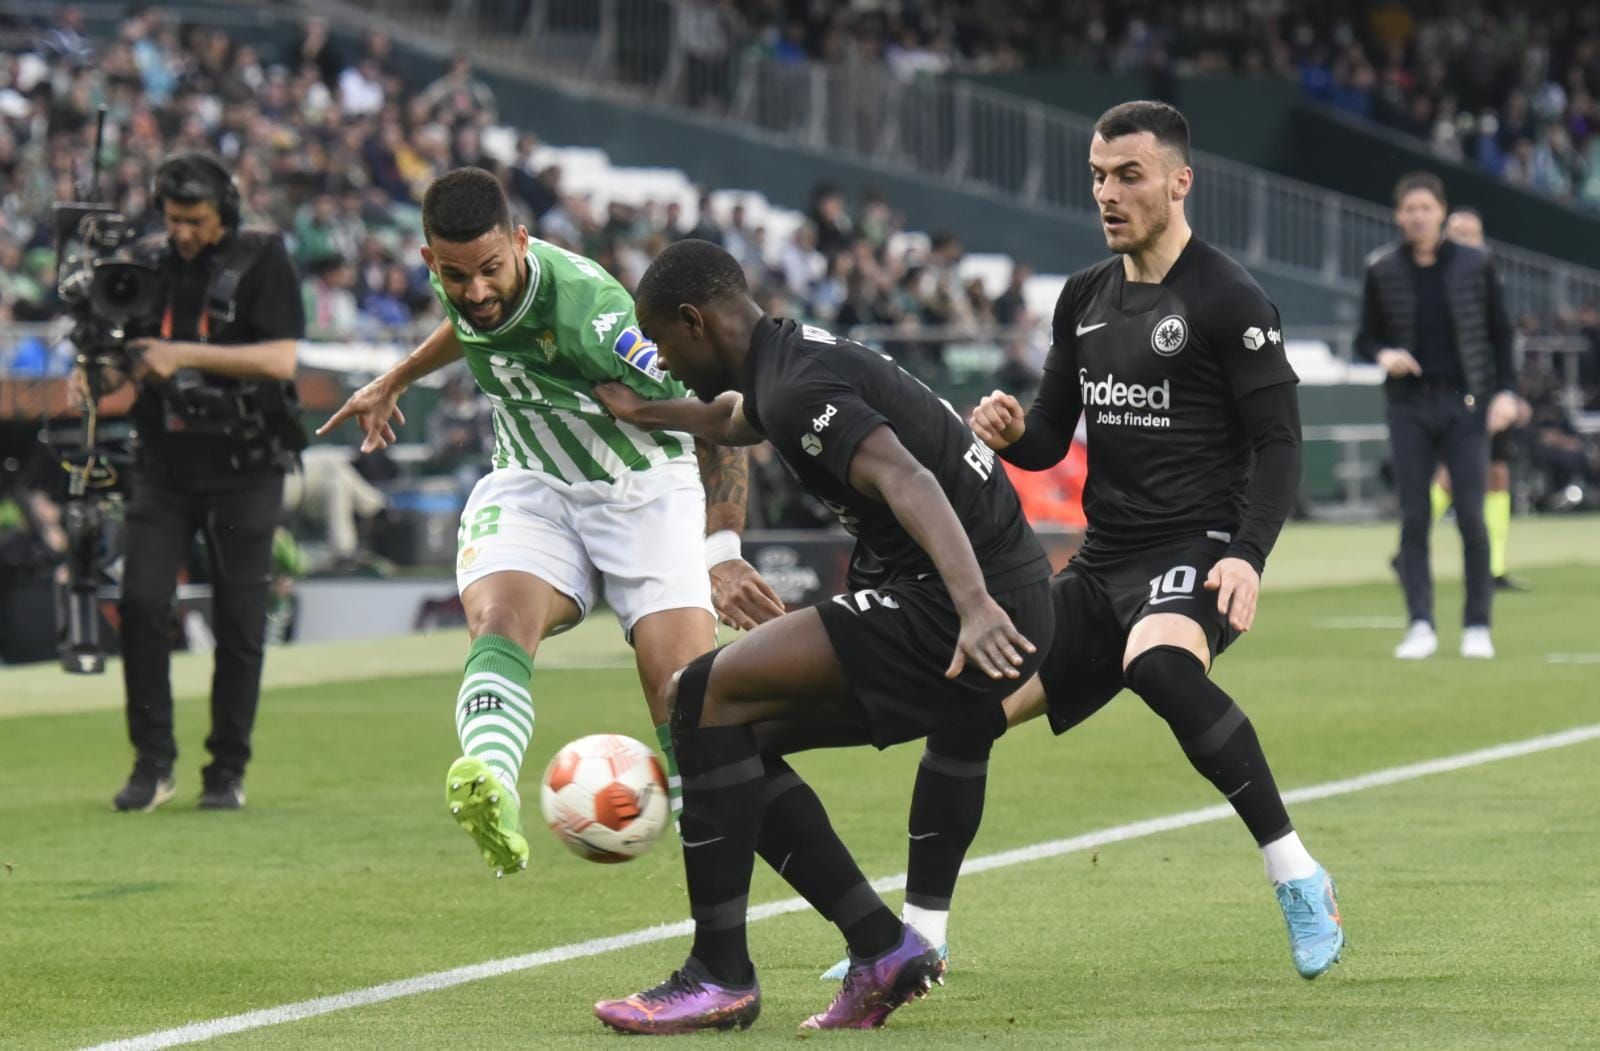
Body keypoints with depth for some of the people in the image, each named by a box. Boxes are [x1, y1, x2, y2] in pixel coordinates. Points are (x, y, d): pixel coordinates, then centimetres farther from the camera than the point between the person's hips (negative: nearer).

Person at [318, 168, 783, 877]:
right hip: (530, 490, 3)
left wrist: (722, 553, -31)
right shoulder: (467, 290, -10)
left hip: (644, 488, -3)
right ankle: (491, 787, -58)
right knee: (498, 614, -30)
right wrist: (394, 382, 31)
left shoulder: (586, 307, -30)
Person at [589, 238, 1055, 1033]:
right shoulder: (789, 360, 17)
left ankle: (720, 975, -9)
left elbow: (906, 480, -32)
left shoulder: (797, 387, -16)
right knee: (738, 736, 12)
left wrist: (976, 608, -44)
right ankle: (881, 948, 7)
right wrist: (643, 414, 56)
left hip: (962, 611, -11)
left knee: (707, 695, -12)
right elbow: (734, 418, 42)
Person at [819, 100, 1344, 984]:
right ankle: (920, 935, 14)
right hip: (1102, 563, 7)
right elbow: (1050, 441, 19)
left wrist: (1247, 555, -24)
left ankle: (1297, 878, -28)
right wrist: (1011, 432, -5)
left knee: (1157, 665, -39)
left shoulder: (1230, 301, -7)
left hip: (1195, 552, -7)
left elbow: (1277, 442, -10)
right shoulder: (1084, 298, 14)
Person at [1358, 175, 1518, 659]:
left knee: (1471, 515, -5)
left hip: (1465, 403, -1)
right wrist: (1383, 356, -11)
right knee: (1413, 518, -4)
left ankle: (1477, 627, 2)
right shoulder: (1382, 270, 5)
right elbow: (1365, 337, 11)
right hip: (1409, 406, 1)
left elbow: (1500, 332, 8)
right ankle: (1420, 625, -2)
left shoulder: (1475, 265, 3)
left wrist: (1505, 391, -3)